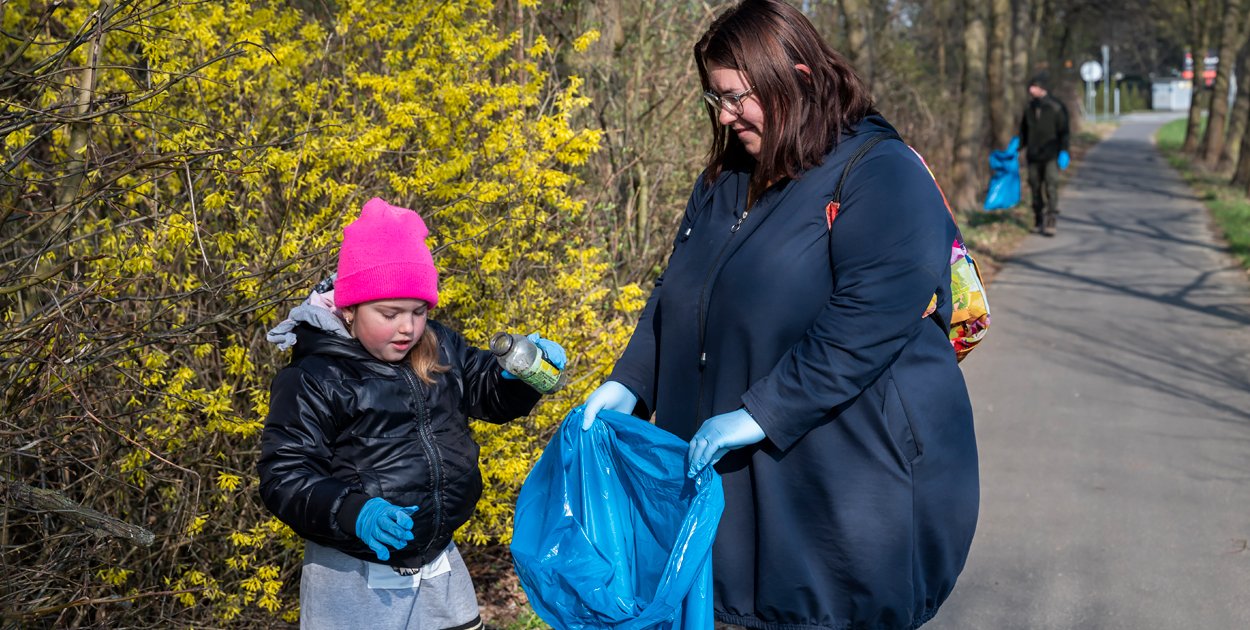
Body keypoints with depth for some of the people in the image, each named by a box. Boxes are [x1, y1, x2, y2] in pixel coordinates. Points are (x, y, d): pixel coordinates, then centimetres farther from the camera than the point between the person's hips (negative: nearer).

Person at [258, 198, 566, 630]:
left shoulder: (441, 349, 1)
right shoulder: (312, 381, -14)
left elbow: (493, 395, 13)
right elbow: (283, 478, -15)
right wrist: (352, 513, -32)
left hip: (440, 569, 6)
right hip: (354, 581, -5)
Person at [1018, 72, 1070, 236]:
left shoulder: (1056, 107, -4)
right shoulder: (1029, 108, 9)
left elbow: (1063, 131, -4)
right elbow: (1024, 131, 17)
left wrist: (1064, 152, -12)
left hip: (1051, 156, -4)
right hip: (1033, 156, 4)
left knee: (1051, 187, -10)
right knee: (1036, 188, 6)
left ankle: (1050, 223, -12)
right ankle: (1038, 222, 14)